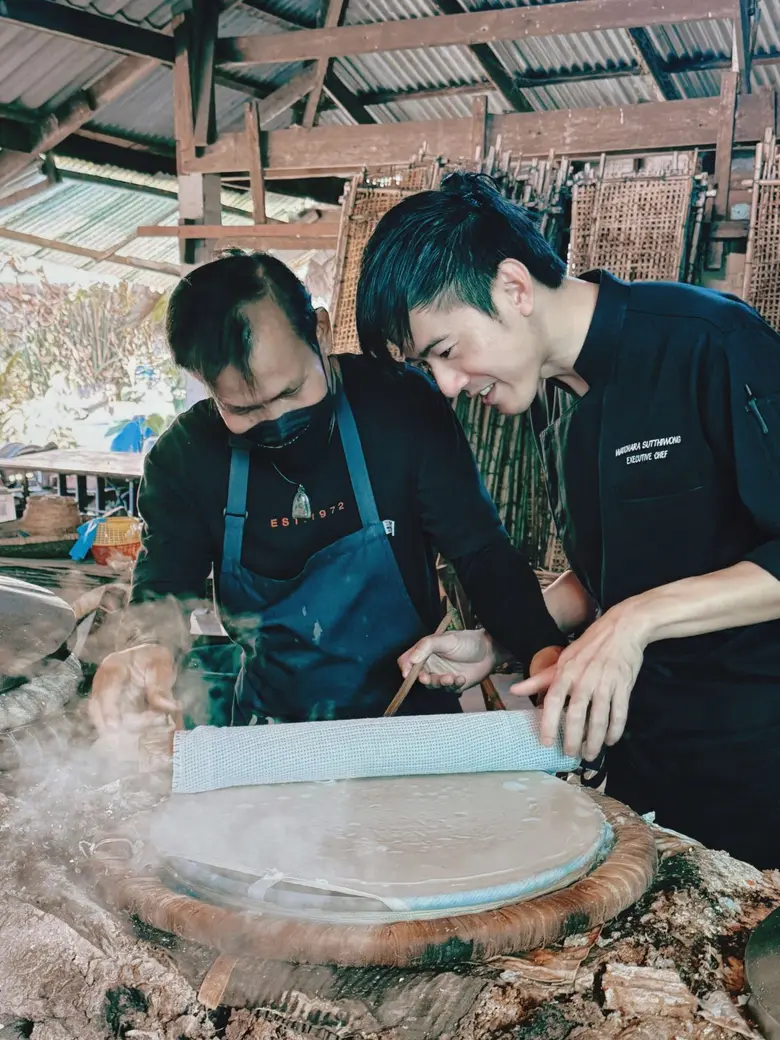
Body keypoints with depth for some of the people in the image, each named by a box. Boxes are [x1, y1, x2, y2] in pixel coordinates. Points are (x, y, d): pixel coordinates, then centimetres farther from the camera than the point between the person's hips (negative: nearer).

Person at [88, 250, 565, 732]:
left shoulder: (404, 408, -13)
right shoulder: (182, 456, -7)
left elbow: (483, 554, -10)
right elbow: (165, 593, -8)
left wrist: (550, 658, -25)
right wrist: (151, 650, -31)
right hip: (269, 723, 2)